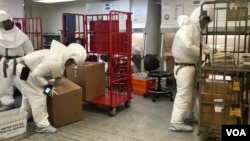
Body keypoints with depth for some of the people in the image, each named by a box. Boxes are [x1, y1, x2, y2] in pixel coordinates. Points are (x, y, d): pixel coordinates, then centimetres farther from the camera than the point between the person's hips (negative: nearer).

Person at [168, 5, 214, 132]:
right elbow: (188, 46, -27)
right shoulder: (187, 28, -15)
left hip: (192, 65, 10)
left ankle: (188, 116, 32)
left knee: (192, 93, 18)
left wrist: (210, 50, -2)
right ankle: (176, 122, -4)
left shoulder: (196, 30, 18)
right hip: (184, 66, -10)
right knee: (184, 94, -9)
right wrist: (203, 52, -18)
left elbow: (202, 45, 16)